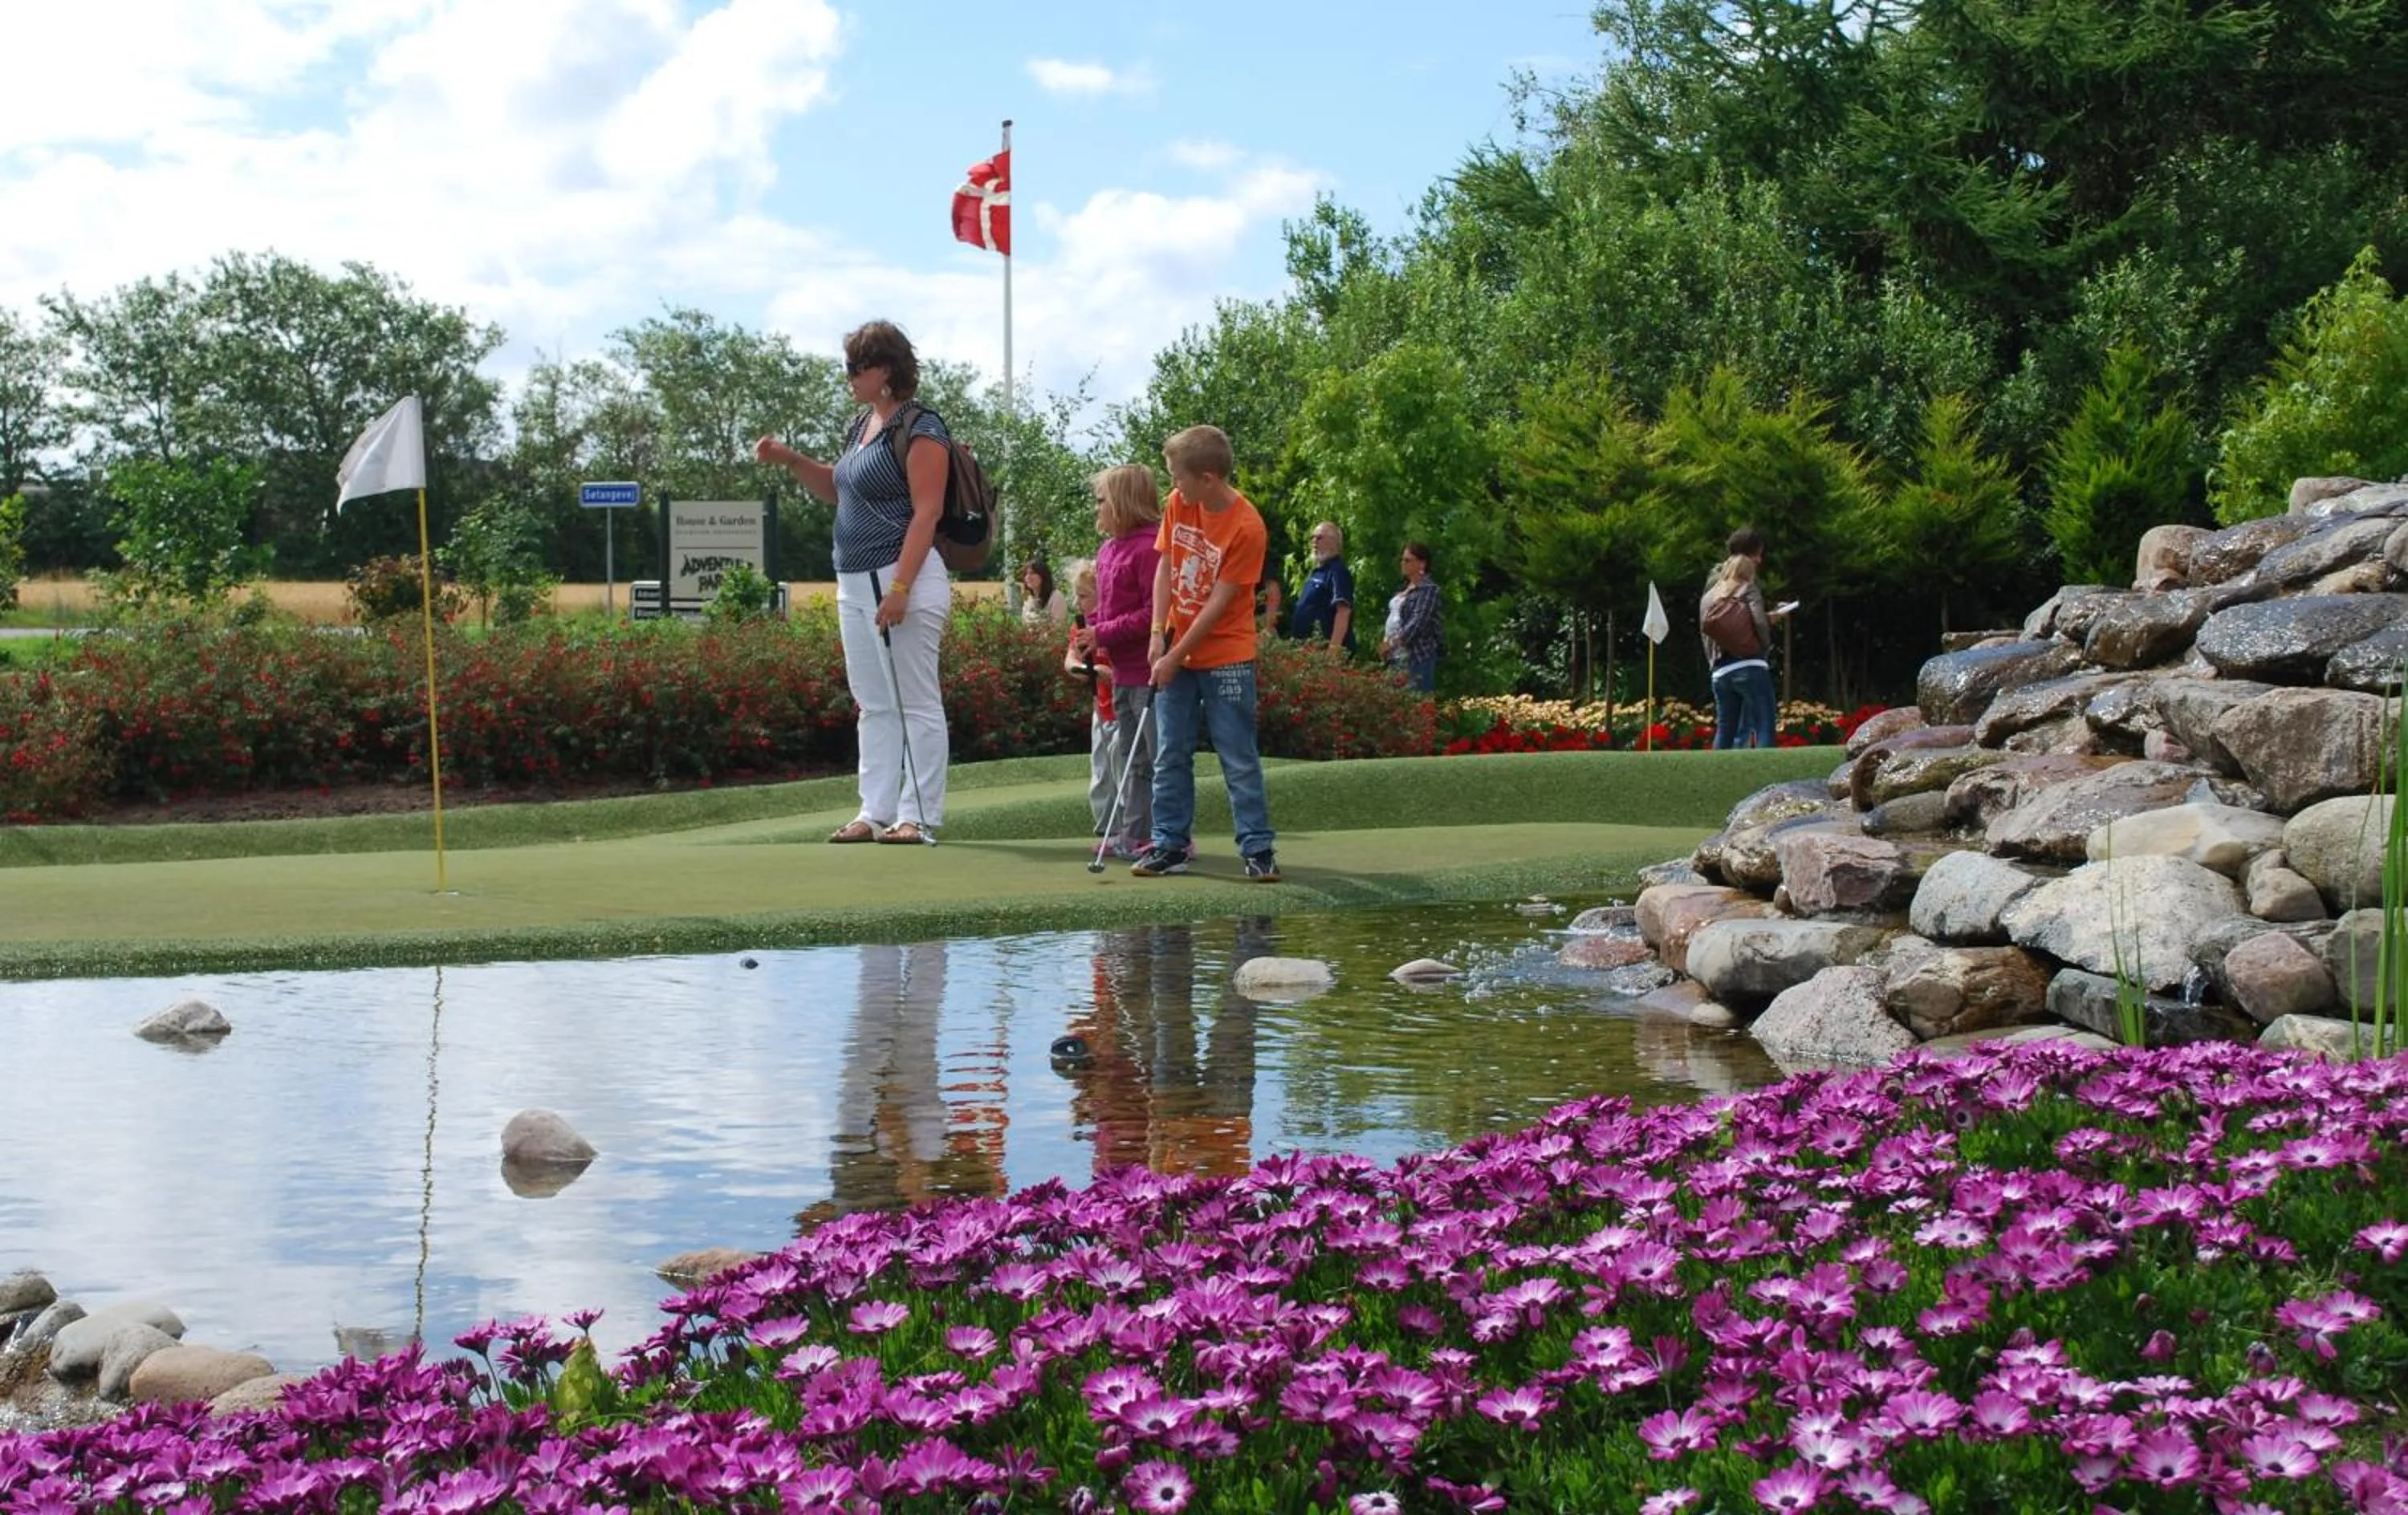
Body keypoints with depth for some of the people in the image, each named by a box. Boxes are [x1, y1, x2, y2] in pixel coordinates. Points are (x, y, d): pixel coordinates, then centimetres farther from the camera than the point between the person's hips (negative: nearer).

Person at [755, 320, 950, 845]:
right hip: (855, 583, 10)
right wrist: (790, 459, 13)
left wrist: (900, 587, -23)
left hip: (903, 578, -9)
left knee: (916, 704, -3)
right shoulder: (862, 425, 16)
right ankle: (876, 812, 16)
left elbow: (927, 512, -17)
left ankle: (919, 816, 1)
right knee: (874, 706, 11)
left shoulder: (920, 430, -11)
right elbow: (837, 487, 30)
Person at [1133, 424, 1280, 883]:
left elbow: (1218, 602, -17)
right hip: (1175, 655, 6)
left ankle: (1258, 849, 2)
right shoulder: (1178, 504, -1)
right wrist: (1158, 634, -7)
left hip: (1226, 659, -6)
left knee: (1239, 760, -2)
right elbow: (1165, 569, 4)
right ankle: (1170, 845, 13)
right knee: (1170, 756, 7)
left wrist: (1176, 656, -15)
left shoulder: (1246, 527, -19)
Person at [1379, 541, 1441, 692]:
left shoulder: (1428, 590, -9)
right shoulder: (1405, 588, 18)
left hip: (1417, 657, -9)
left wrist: (1392, 643, -18)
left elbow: (1418, 623, -18)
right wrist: (1384, 641, 6)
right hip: (1396, 657, 9)